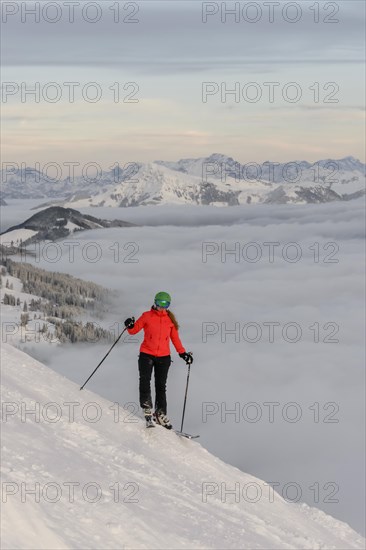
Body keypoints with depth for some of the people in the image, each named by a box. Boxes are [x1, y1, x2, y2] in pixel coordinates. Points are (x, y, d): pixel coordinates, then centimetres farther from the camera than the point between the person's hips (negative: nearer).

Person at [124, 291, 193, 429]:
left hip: (164, 357, 2)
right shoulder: (147, 316, 2)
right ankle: (146, 407, -5)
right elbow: (134, 330, 0)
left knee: (161, 386, 3)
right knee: (145, 381, -14)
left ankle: (160, 414, 6)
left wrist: (183, 353, 7)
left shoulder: (170, 319, 9)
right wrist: (130, 326, -23)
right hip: (146, 354, -2)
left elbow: (175, 338, 14)